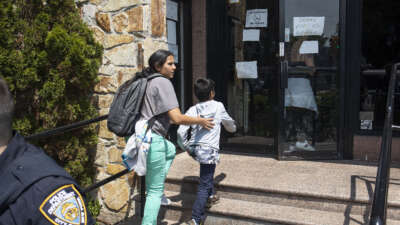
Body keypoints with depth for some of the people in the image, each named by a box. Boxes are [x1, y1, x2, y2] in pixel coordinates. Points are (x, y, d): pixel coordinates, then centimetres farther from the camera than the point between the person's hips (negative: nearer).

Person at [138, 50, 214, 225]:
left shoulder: (149, 82, 16)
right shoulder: (163, 82, -12)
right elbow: (177, 118, -19)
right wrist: (200, 121, -3)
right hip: (151, 140, -9)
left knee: (171, 150, 33)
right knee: (155, 191, 2)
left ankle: (157, 193, 28)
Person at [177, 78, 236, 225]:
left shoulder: (193, 110, 6)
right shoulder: (218, 106, 2)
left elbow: (181, 132, -2)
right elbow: (229, 124, 21)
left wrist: (186, 147, 13)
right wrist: (233, 128, 44)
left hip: (194, 149, 5)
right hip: (209, 150, -4)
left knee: (208, 173, 32)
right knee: (204, 185, -1)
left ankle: (211, 196, 44)